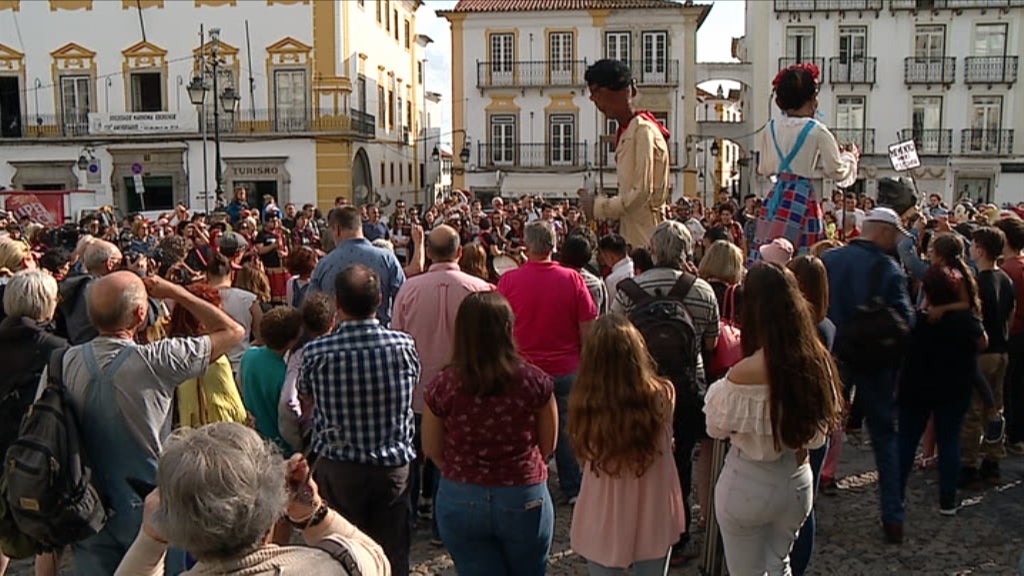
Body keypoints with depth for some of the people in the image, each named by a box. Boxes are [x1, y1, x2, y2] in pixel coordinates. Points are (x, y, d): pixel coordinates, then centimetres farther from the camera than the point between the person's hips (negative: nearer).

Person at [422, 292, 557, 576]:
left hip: (460, 500, 0)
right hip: (524, 500, 0)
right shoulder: (535, 381, -14)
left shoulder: (442, 387, -14)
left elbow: (432, 450, -1)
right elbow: (548, 445, -2)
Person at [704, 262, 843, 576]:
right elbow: (819, 431, 2)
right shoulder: (817, 360, -9)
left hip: (749, 485, -5)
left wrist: (717, 389, 2)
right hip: (798, 482, 5)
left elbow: (717, 427, -11)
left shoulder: (746, 373, -27)